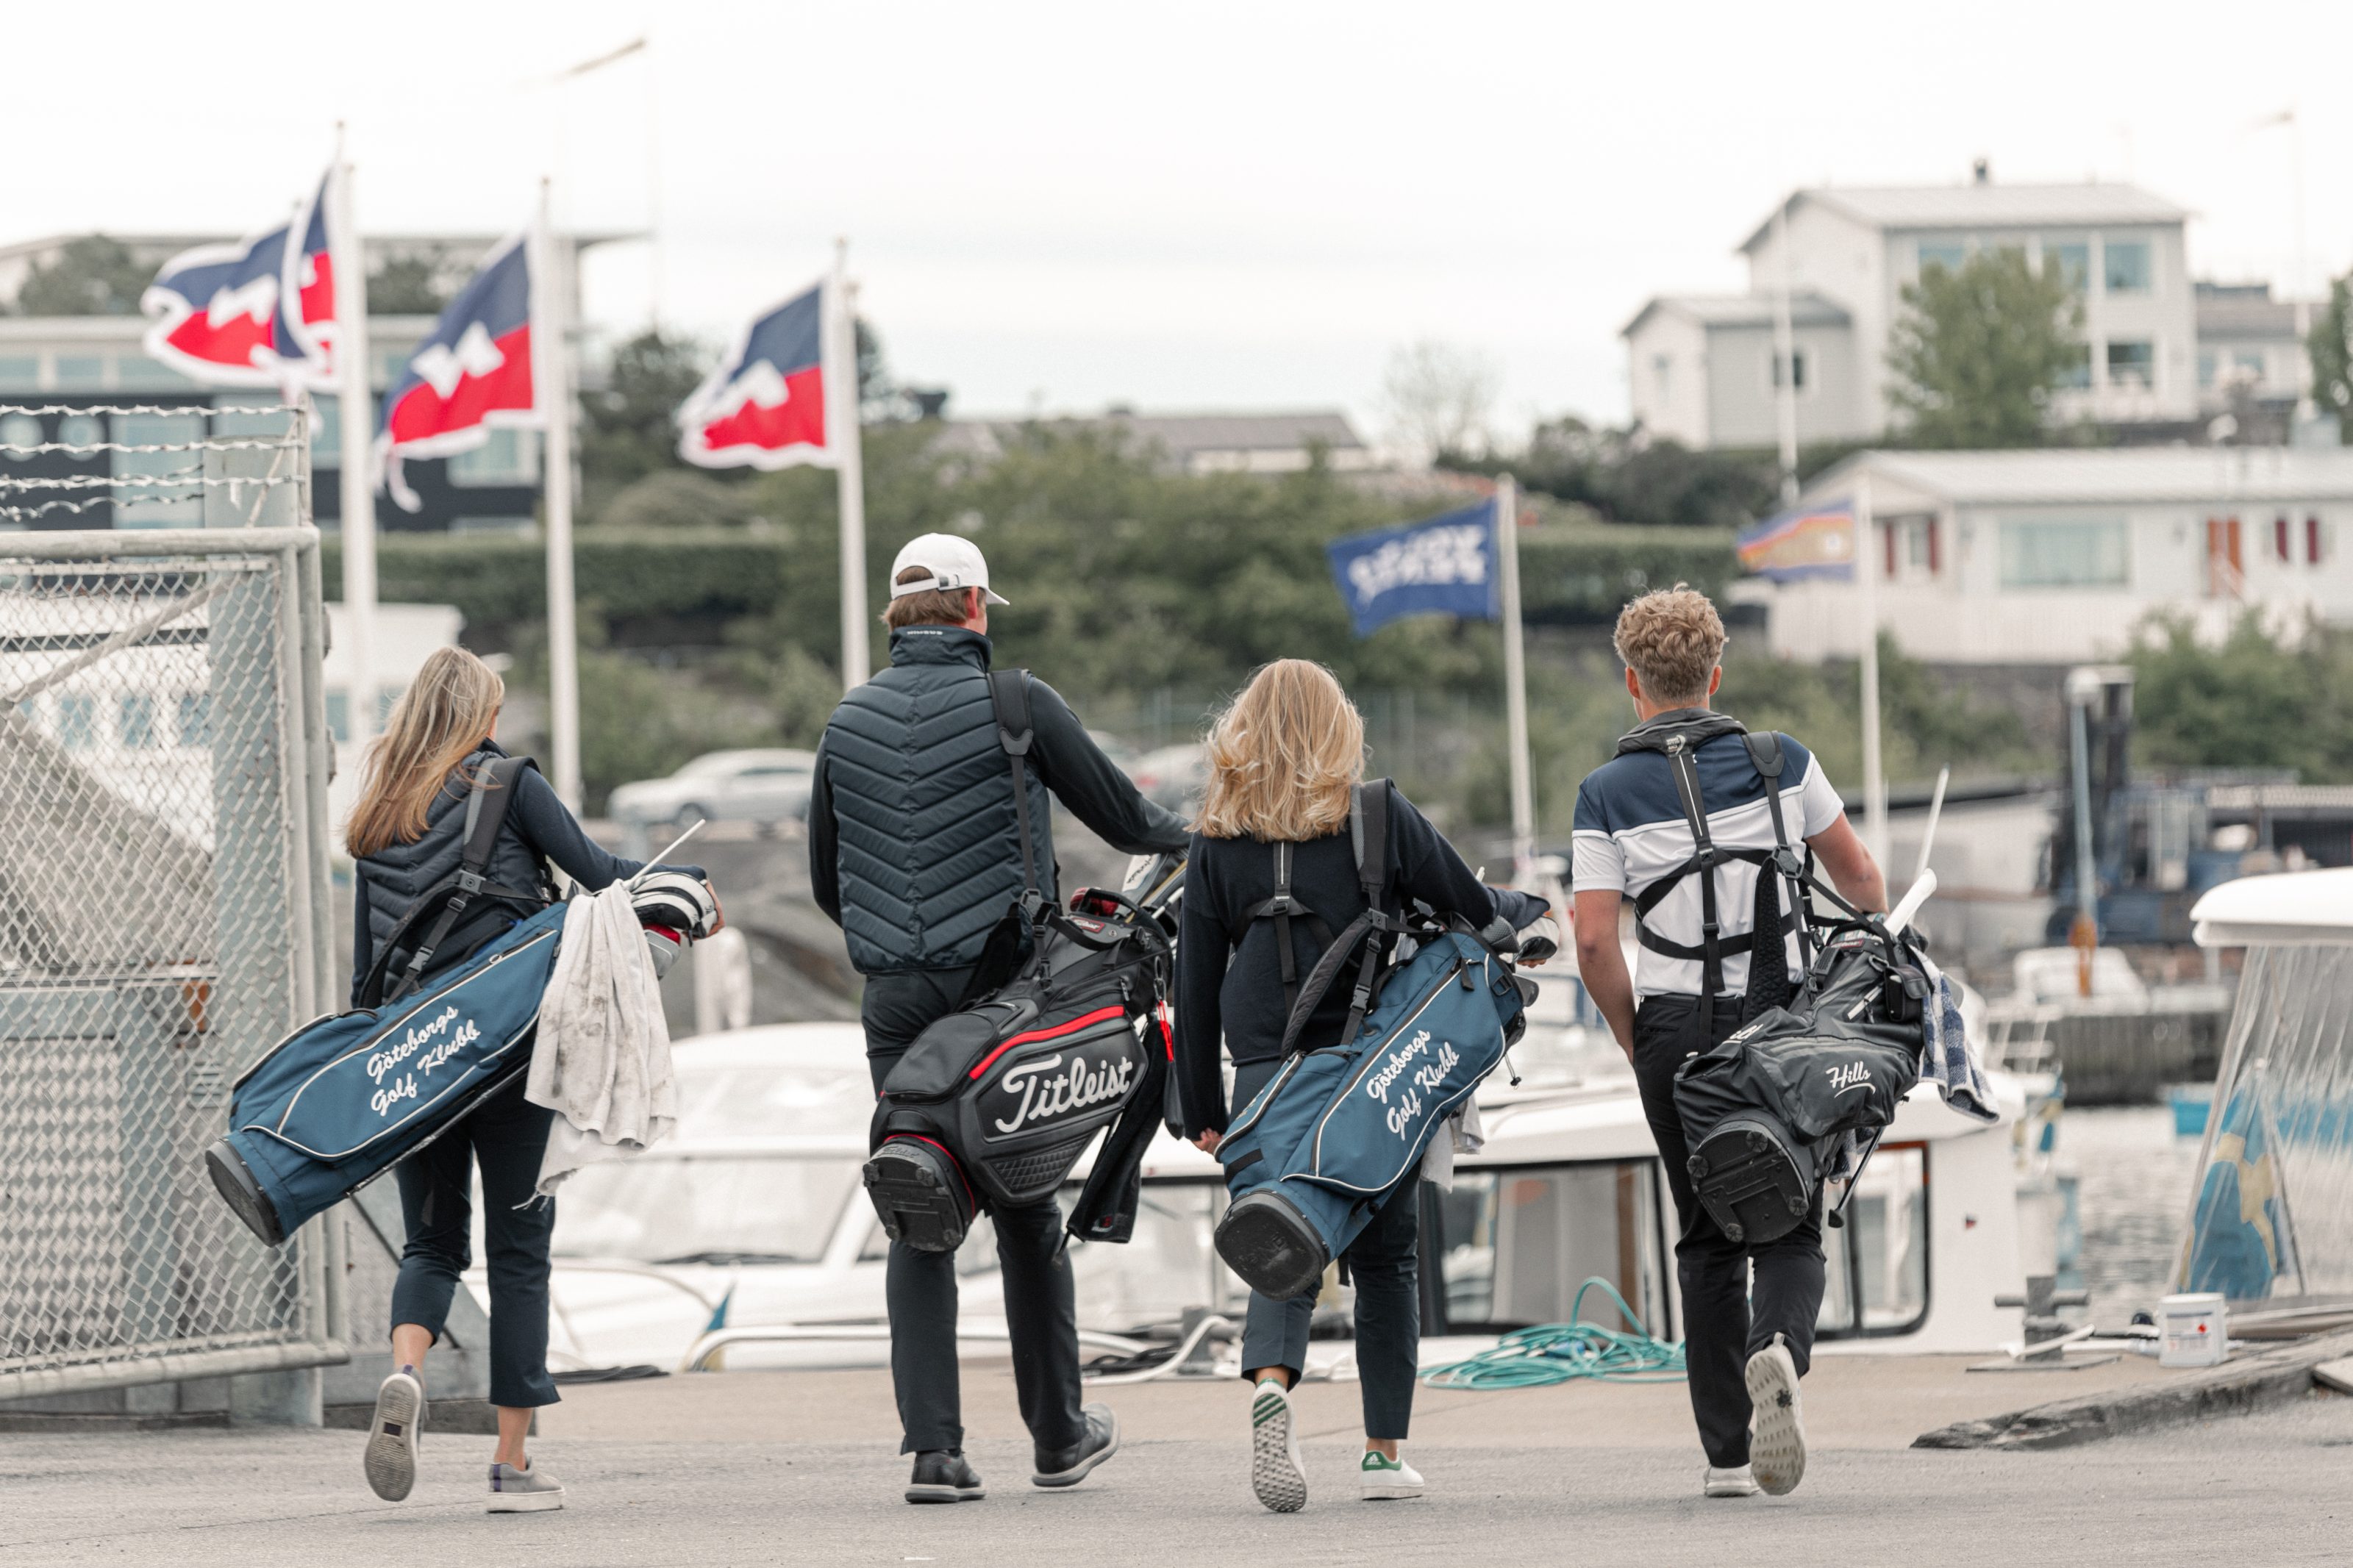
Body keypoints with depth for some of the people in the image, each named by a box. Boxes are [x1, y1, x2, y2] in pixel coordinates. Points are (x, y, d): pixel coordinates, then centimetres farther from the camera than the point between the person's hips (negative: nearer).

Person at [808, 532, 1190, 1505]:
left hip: (895, 997, 3)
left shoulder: (849, 722, 8)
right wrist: (1182, 835, 24)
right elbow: (1123, 819, 2)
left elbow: (826, 882, 15)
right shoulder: (1015, 704, -5)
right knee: (1027, 1213, 9)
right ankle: (1058, 1435, 20)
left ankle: (932, 1448, -6)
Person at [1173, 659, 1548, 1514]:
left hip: (1267, 1073, 1)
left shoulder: (1216, 842, 3)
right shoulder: (1380, 816, -2)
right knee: (1386, 1256, 11)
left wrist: (1203, 1110, 11)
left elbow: (1195, 984, 4)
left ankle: (1271, 1381, -25)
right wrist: (1529, 908, 30)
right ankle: (1385, 1450, 13)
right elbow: (1474, 907, 7)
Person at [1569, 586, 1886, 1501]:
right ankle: (1780, 1347, -26)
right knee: (1791, 1226, 7)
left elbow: (1595, 942, -8)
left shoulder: (1608, 793, -2)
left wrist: (1633, 1039, 6)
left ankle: (1726, 1452, 8)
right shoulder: (1781, 763, 2)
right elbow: (1858, 876, 14)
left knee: (1708, 1242, 11)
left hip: (1677, 1027, 0)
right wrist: (1879, 927, 35)